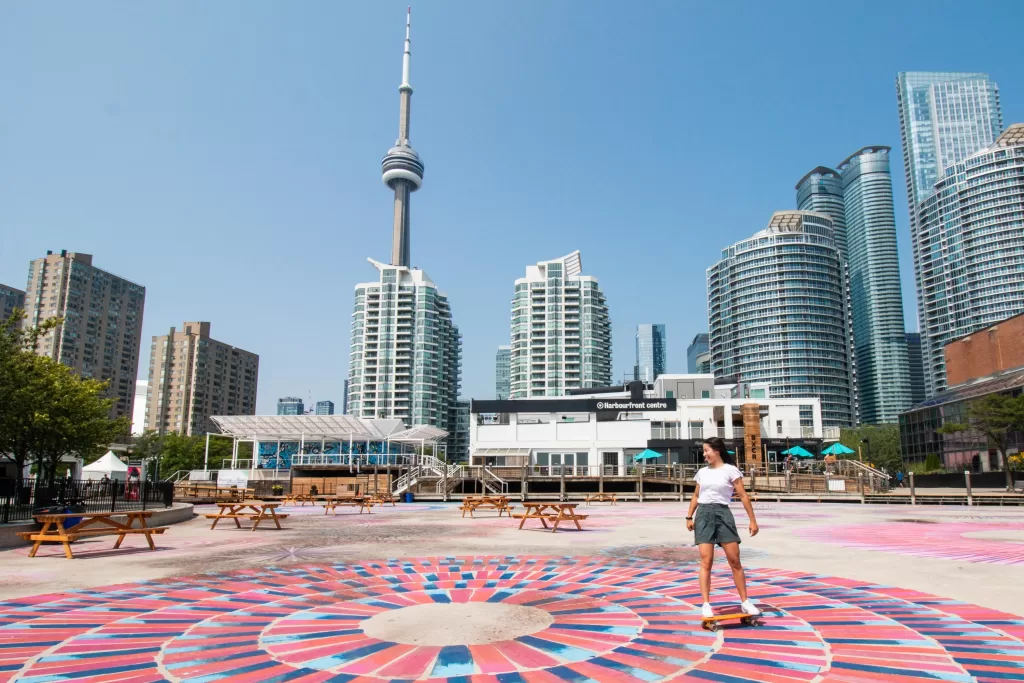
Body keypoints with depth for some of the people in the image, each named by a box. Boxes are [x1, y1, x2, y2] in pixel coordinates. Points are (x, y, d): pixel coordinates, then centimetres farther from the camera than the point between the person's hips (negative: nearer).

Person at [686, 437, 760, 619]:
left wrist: (752, 520, -6)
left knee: (735, 560, 2)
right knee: (706, 561, -3)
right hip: (703, 515, 3)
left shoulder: (730, 470, -1)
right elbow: (696, 496, 19)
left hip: (722, 514, -2)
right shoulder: (702, 472, 12)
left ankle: (745, 602, 15)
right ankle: (706, 604, -1)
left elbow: (743, 496, -2)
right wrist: (689, 517, 11)